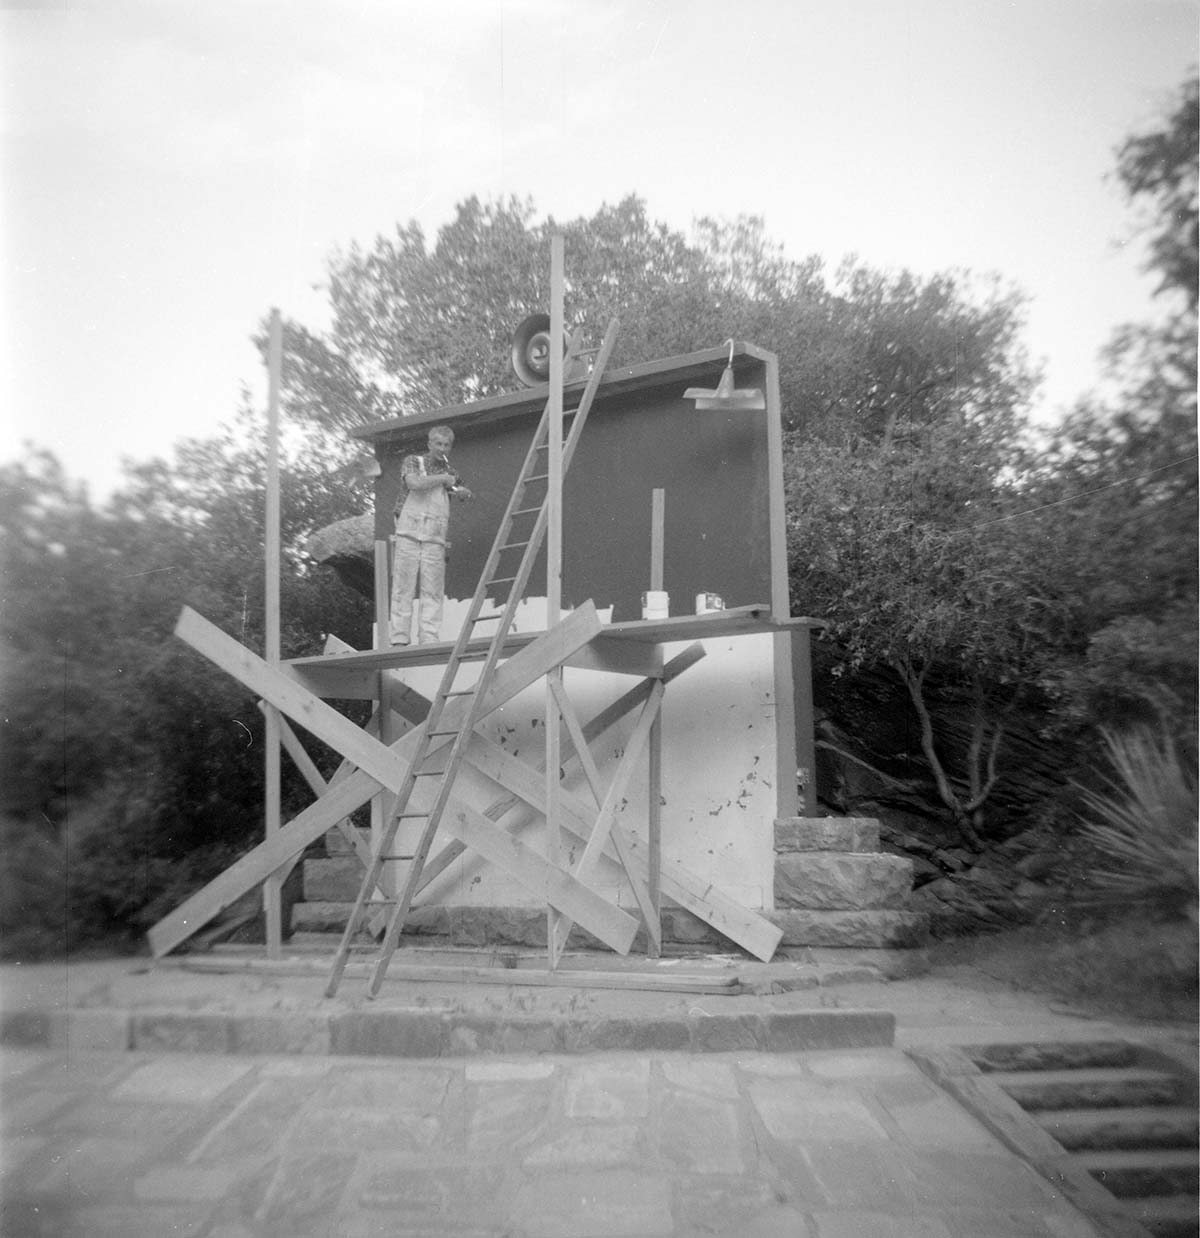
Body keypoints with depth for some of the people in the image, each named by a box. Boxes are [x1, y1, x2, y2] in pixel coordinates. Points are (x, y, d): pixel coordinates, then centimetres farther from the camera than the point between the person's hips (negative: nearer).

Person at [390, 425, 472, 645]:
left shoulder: (449, 472, 17)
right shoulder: (412, 462, 6)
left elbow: (466, 494, 12)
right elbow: (415, 483, -13)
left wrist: (461, 490, -11)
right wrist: (442, 479, -2)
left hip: (434, 539, 3)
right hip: (409, 534, -3)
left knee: (433, 592, -5)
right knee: (403, 588, -5)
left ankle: (429, 639, -7)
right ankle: (399, 639, -4)